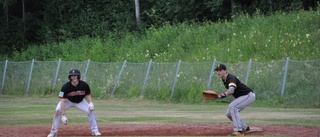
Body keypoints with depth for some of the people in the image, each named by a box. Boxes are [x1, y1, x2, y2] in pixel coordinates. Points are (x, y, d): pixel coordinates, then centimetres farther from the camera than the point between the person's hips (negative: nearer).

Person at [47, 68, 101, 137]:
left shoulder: (84, 85, -25)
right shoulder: (65, 87, -33)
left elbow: (88, 95, -6)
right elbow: (63, 100, -35)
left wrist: (90, 103, -27)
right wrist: (63, 115, -41)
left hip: (80, 101, 2)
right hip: (68, 101, -2)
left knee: (90, 111, -16)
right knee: (57, 111, -24)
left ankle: (94, 131, 1)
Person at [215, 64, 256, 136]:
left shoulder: (231, 78, -27)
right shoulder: (224, 80, 3)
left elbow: (231, 90, -49)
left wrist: (224, 94, -66)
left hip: (249, 95, -10)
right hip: (240, 97, 10)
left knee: (232, 106, -29)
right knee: (229, 114, 8)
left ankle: (239, 131, -30)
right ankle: (245, 128, 25)